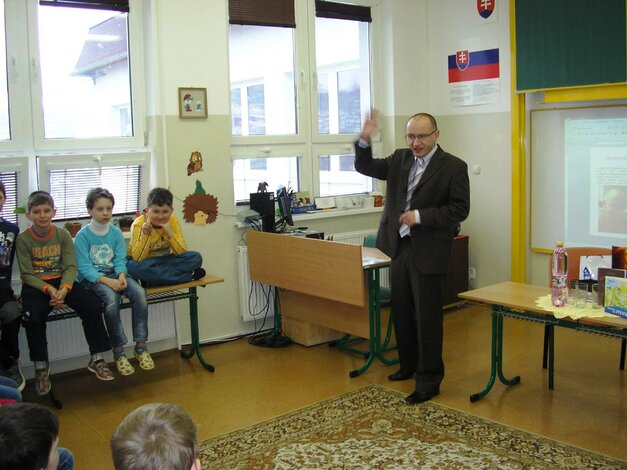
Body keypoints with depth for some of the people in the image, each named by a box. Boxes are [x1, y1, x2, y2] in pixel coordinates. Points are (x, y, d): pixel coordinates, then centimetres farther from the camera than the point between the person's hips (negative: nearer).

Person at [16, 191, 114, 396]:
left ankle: (97, 359, -7)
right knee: (32, 316, -32)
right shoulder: (23, 239, -3)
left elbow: (70, 267, -4)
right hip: (35, 285, -2)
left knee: (92, 305, -20)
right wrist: (48, 289, -22)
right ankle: (40, 366, -11)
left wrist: (64, 289, -22)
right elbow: (27, 274, -6)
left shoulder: (63, 234, 3)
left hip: (63, 282, 2)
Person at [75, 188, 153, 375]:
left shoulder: (116, 232, 9)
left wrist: (121, 275, -17)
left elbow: (120, 259, 5)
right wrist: (106, 280, -24)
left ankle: (141, 346, -18)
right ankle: (118, 351, -22)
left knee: (139, 292, -26)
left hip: (114, 274, 4)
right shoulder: (83, 235, -4)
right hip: (91, 278, -4)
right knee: (111, 298, -35)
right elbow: (84, 267, -11)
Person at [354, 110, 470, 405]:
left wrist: (420, 216, -19)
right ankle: (409, 364, 35)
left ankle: (429, 379, 12)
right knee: (401, 311, 17)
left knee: (427, 316, 0)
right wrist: (365, 138, -9)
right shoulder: (400, 159, 9)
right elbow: (365, 167, 9)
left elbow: (460, 210, -11)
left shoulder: (454, 167, -7)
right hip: (399, 247, 6)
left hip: (428, 252, -6)